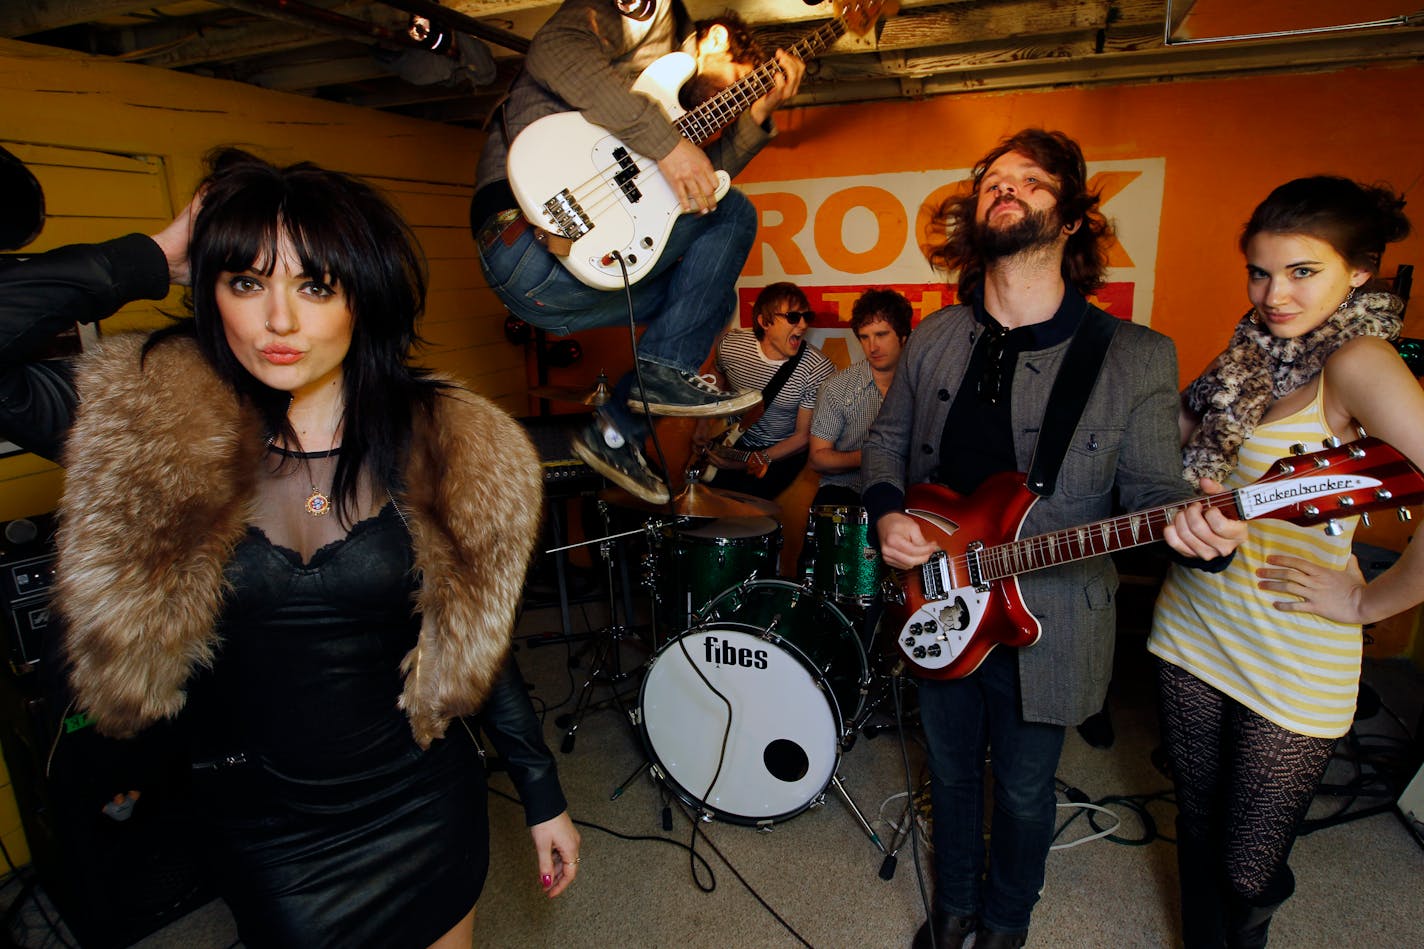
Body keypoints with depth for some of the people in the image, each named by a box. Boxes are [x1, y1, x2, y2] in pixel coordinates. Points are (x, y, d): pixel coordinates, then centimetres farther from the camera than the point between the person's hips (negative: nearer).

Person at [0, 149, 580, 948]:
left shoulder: (446, 450, -12)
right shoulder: (151, 430, -12)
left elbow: (477, 638, -4)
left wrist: (543, 792, 1)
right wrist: (156, 260, -18)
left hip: (426, 812, 1)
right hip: (268, 841, 0)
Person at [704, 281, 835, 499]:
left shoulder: (819, 369, -21)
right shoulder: (730, 345, -13)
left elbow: (803, 436, -14)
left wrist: (753, 461, -23)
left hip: (783, 450, -3)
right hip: (735, 440, 3)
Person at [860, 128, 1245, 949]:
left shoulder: (1138, 358, -10)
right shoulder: (933, 340, 0)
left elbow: (1155, 489, -9)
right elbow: (886, 441, 9)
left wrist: (1199, 530, -32)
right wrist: (887, 513, -9)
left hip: (1046, 626, -2)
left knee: (1024, 791, 18)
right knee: (952, 770, 22)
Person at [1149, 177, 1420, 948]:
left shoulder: (1356, 362, -17)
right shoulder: (1253, 358, 5)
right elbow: (1190, 464, 17)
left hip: (1291, 663, -6)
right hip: (1192, 626, 6)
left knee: (1247, 872, 9)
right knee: (1197, 828, 20)